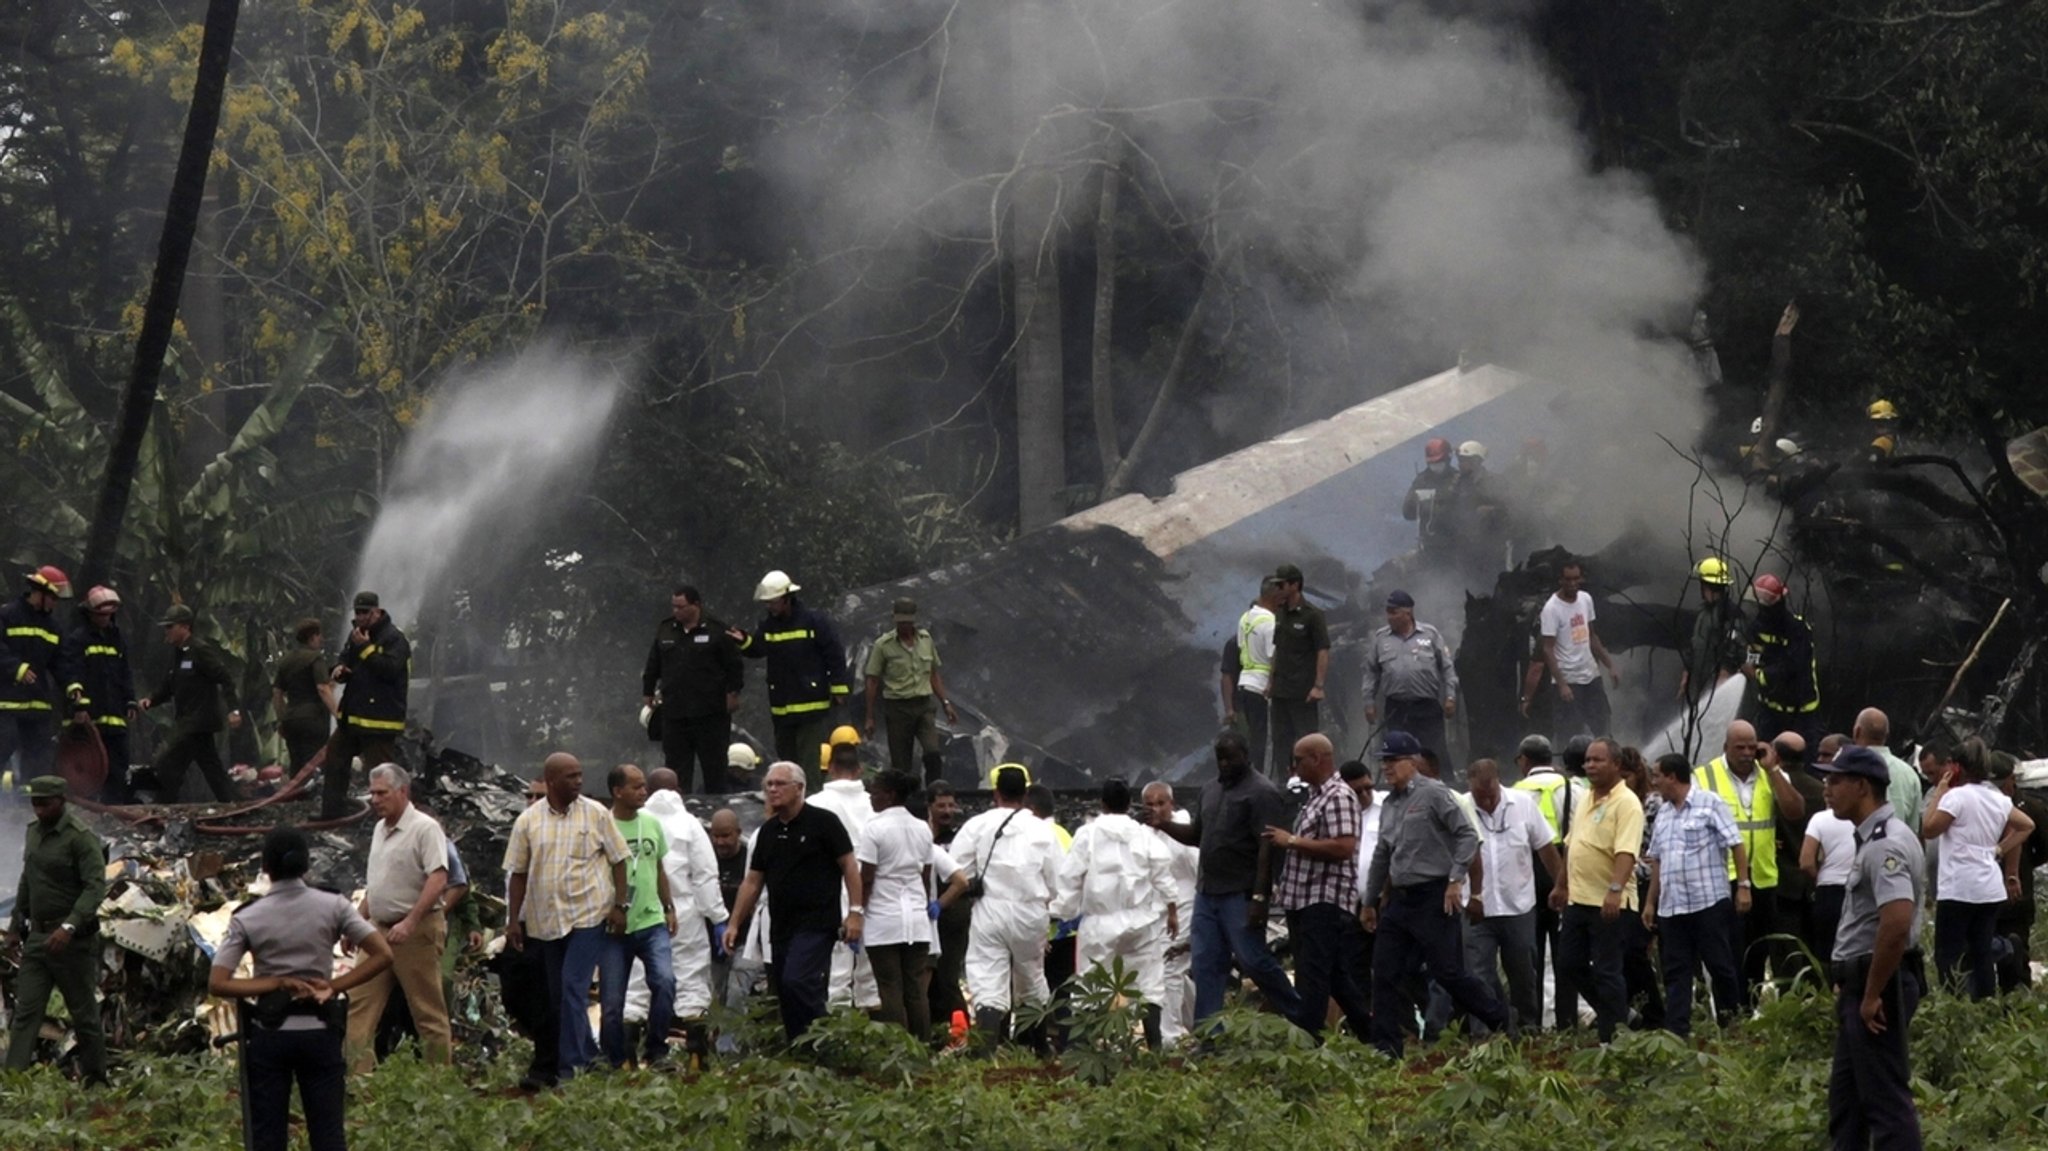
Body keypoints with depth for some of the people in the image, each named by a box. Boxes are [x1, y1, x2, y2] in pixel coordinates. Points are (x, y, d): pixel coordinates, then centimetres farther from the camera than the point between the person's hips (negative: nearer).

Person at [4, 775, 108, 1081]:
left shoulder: (80, 837, -14)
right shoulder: (34, 832, 12)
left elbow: (95, 886, -22)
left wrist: (69, 926, -32)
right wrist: (15, 926, 20)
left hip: (72, 941, -7)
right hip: (37, 937, 7)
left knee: (84, 1014, 3)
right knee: (25, 1011, -2)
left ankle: (96, 1081, 13)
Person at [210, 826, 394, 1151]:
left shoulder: (247, 919, -4)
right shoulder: (332, 907, -3)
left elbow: (217, 983, -10)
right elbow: (383, 955, -9)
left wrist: (276, 983, -7)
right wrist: (334, 986, -6)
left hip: (269, 1033, 0)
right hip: (319, 1030, 0)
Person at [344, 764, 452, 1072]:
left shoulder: (424, 828, -11)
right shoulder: (380, 830, 15)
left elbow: (437, 880, -21)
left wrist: (410, 923, -27)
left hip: (417, 931, -8)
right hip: (380, 930, 8)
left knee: (428, 1010, -2)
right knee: (360, 1004, 1)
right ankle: (358, 1072, 0)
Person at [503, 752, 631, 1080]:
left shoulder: (596, 815, 0)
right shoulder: (528, 822, 3)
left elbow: (618, 861, 4)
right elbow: (518, 873, 8)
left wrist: (621, 905, -5)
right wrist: (514, 920, 5)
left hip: (588, 916, -3)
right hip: (545, 920, 3)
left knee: (573, 989, -14)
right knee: (557, 995, 10)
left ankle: (572, 1065, -15)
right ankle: (586, 1054, 24)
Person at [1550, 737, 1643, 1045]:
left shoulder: (1626, 803, -13)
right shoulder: (1585, 800, 14)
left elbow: (1626, 852, -25)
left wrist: (1615, 890, -36)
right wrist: (1561, 885, 25)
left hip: (1608, 903, -9)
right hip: (1578, 898, 9)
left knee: (1606, 971, -4)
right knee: (1571, 963, 12)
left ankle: (1613, 1037, 3)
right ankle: (1614, 1014, 27)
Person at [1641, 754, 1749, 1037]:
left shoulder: (1709, 804, -4)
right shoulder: (1663, 815, 17)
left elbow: (1736, 844, -7)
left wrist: (1743, 885, -14)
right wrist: (1650, 902, 17)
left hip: (1709, 902, -6)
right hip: (1671, 906, 7)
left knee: (1720, 965, 0)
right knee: (1675, 971, 3)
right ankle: (1675, 1032, 2)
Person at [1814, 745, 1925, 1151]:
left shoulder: (1885, 844, -20)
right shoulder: (1872, 838, 14)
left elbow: (1897, 921, -31)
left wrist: (1873, 994, -25)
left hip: (1877, 983, -11)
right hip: (1860, 983, 11)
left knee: (1885, 1099, -8)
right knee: (1845, 1094, 18)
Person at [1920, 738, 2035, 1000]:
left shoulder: (1956, 796, -12)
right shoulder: (1998, 799, 11)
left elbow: (1928, 830, -9)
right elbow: (2026, 825, 21)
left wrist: (1939, 793, -2)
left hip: (1958, 889, -7)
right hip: (1991, 889, 7)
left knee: (1948, 956, -4)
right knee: (1982, 954, 9)